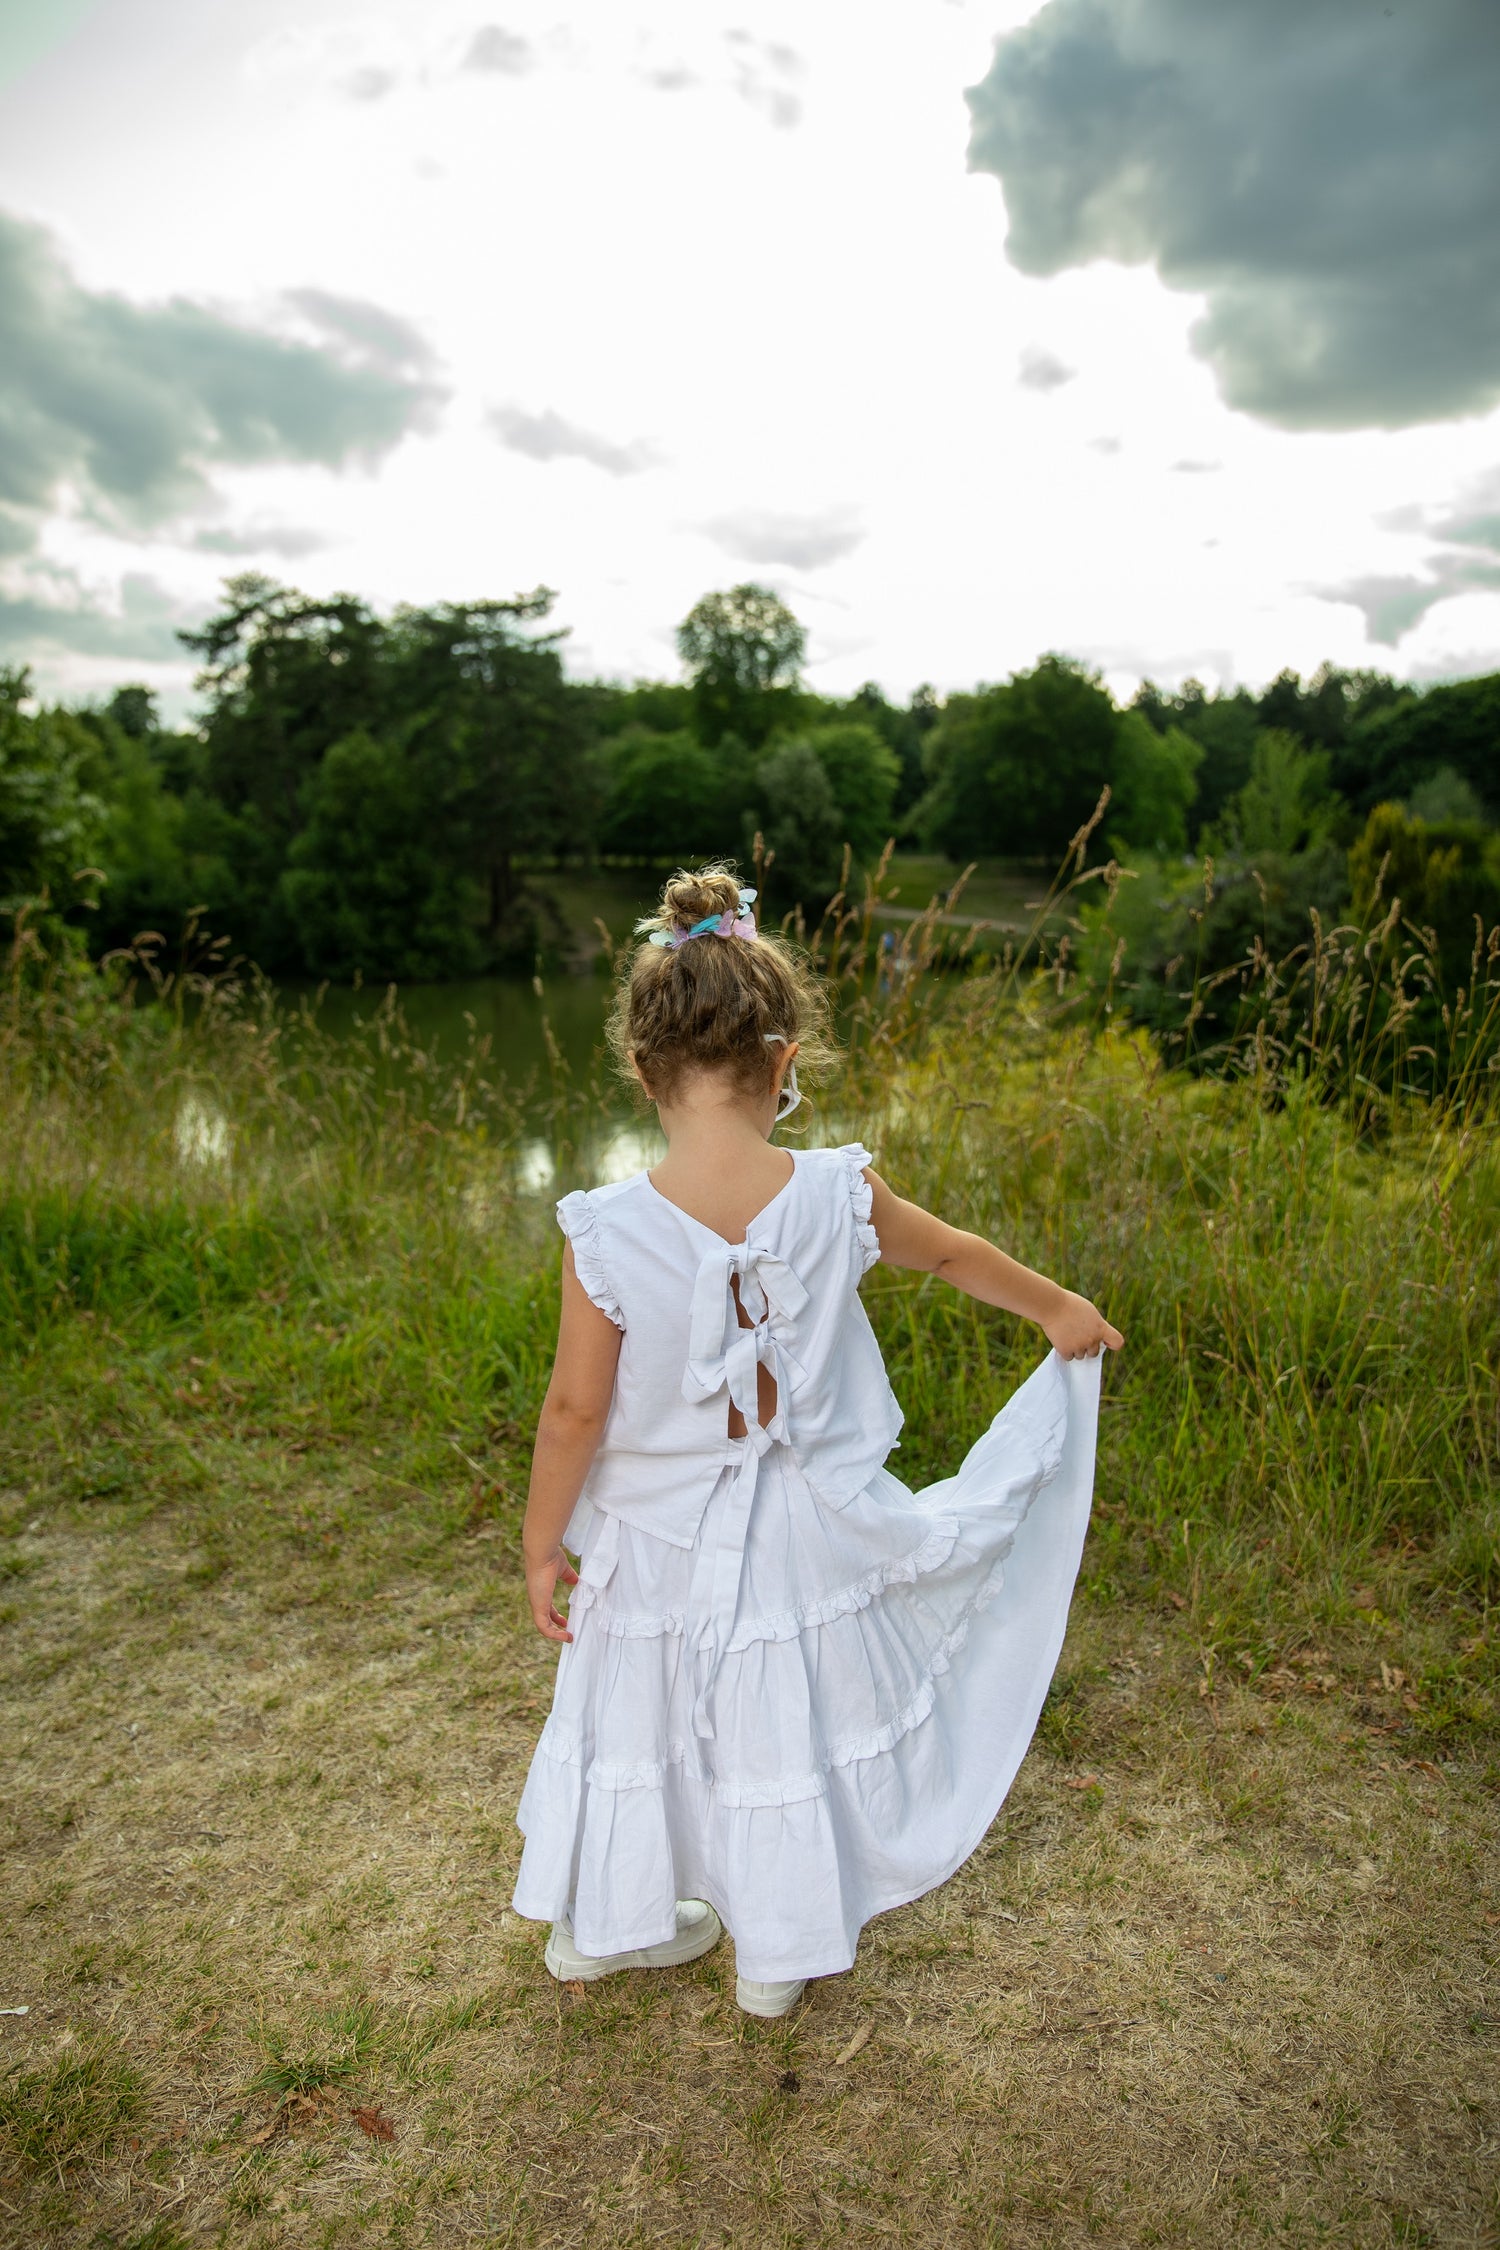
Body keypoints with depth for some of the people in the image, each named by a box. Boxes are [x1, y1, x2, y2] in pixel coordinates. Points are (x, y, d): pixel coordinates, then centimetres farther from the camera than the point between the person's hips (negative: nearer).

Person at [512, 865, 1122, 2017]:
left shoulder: (607, 1233, -23)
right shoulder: (840, 1194, -18)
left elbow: (576, 1411, -15)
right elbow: (955, 1253, 1)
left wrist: (543, 1547, 1)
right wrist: (1060, 1309, 20)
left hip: (662, 1542, 0)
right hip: (805, 1539, 1)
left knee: (638, 1717, 23)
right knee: (791, 1734, 22)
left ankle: (600, 1922, 48)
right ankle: (780, 1951, 45)